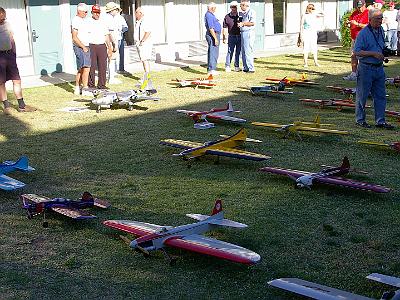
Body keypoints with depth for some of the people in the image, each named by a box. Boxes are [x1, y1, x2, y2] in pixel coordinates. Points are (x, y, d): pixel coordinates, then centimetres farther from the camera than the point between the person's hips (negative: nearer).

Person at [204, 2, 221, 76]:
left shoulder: (211, 14, 18)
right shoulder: (209, 15, -15)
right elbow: (211, 28, -22)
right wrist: (215, 38, -23)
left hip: (214, 35, 11)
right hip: (213, 35, -11)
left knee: (211, 52, 13)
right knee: (213, 53, -11)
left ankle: (210, 69, 17)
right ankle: (212, 69, -12)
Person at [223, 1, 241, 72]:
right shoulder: (227, 17, 3)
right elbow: (225, 28, 3)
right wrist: (224, 38, -1)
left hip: (239, 36, 2)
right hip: (231, 36, -2)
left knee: (238, 52, 7)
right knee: (230, 51, -3)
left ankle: (237, 66, 15)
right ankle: (227, 66, 5)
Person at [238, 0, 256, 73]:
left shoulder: (251, 12, -8)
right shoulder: (241, 13, 19)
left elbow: (252, 23, -16)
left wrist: (243, 23, -13)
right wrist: (239, 23, 12)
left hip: (249, 33, -9)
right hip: (242, 33, 9)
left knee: (248, 52, -10)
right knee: (243, 52, 9)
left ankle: (251, 68, -6)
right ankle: (245, 68, 16)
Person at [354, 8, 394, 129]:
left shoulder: (381, 30, 11)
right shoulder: (363, 33, -13)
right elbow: (356, 52, -19)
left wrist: (383, 55, 10)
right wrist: (373, 53, -22)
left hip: (379, 68, 7)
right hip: (366, 68, -7)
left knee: (380, 96, 8)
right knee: (362, 95, 3)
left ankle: (380, 121, 15)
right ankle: (360, 120, 15)